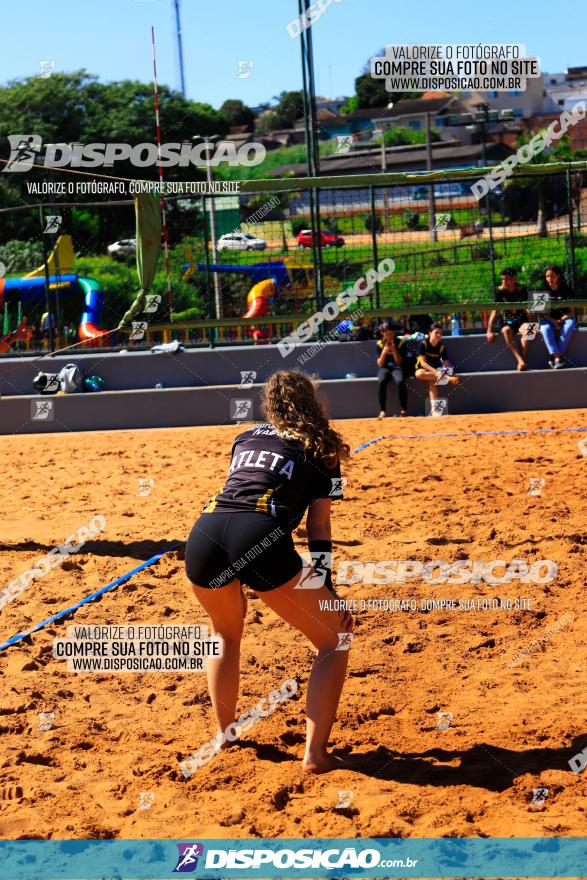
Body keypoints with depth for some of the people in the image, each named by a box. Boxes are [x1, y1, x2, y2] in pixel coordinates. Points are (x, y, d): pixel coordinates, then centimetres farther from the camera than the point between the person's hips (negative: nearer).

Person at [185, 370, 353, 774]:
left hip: (204, 534, 5)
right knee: (334, 639, 11)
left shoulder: (245, 437, 31)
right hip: (260, 539, -5)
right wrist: (326, 589, 14)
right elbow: (319, 525, 14)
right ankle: (316, 754, 3)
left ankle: (224, 736, 38)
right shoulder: (321, 449, 20)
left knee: (226, 635, 33)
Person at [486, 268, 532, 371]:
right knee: (506, 330, -35)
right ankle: (520, 360, -45)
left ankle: (521, 361, -37)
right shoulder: (501, 291, -1)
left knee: (527, 329, -36)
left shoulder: (522, 290, -2)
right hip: (507, 322, 1)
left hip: (521, 320, -1)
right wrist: (489, 331, -13)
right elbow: (494, 311, -4)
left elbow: (527, 309, -7)